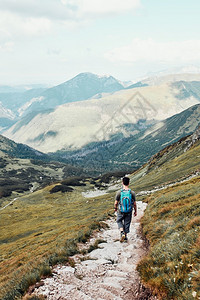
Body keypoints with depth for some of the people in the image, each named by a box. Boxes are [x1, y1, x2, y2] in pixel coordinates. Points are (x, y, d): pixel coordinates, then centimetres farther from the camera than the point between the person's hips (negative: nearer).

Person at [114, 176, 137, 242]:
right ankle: (125, 236, 26)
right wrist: (135, 211, 11)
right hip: (129, 212, 1)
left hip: (121, 211, -1)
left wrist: (115, 208, 15)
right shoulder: (132, 192, -12)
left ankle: (122, 232, -1)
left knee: (119, 221, 21)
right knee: (127, 223, 17)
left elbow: (116, 203, -6)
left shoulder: (119, 192, -15)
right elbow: (134, 204, -4)